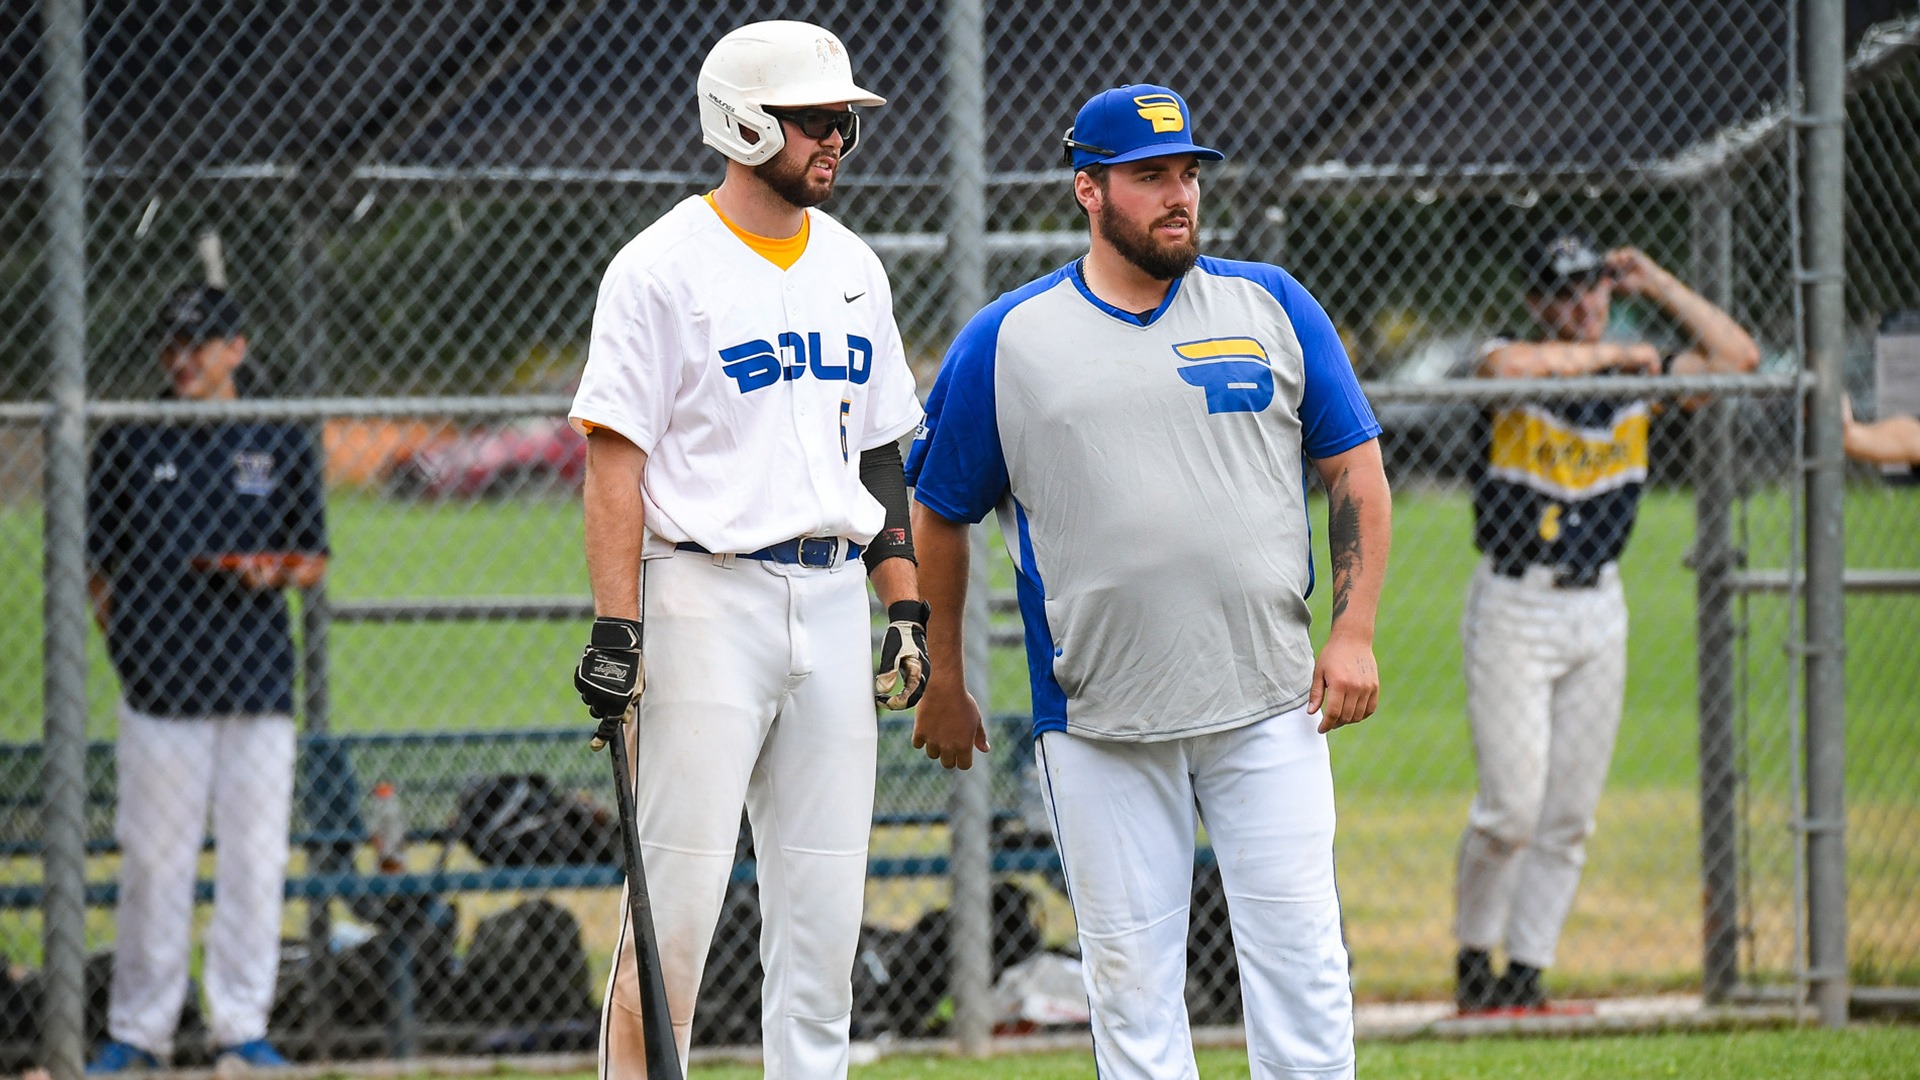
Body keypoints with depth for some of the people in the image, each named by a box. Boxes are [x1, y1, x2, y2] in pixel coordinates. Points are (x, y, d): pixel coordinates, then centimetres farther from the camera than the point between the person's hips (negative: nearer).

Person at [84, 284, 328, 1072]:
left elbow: (313, 559, 12)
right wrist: (122, 645, -3)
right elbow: (98, 562, 9)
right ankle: (137, 1030, 7)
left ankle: (242, 1025, 10)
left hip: (259, 681, 1)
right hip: (159, 680, -1)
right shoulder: (129, 443, 7)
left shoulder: (281, 443, 9)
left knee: (255, 855, 2)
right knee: (154, 858, 0)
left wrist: (276, 570, -10)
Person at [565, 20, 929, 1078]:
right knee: (678, 898, -9)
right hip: (709, 601, -6)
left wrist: (906, 606, 12)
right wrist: (615, 628, -16)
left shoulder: (852, 268, 14)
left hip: (836, 600, 6)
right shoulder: (664, 267, -6)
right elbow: (614, 456, -9)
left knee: (823, 897, 6)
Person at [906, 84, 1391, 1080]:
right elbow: (938, 515, 9)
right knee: (1129, 967, 2)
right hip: (1096, 721, 0)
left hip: (1270, 706, 1)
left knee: (1298, 948, -2)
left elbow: (1357, 472, 8)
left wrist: (1353, 634, -2)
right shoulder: (1005, 342, 2)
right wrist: (941, 686, 10)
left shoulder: (1273, 308, 5)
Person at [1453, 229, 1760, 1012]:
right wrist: (1608, 355, -23)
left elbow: (1738, 355, 3)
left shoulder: (1638, 378, 6)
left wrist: (1658, 287, 2)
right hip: (1514, 606, -5)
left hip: (1598, 608, 5)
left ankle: (1527, 970, 12)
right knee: (1512, 808, -10)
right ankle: (1472, 959, 8)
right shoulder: (1518, 366, -9)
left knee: (1569, 816, 5)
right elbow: (1508, 364, -34)